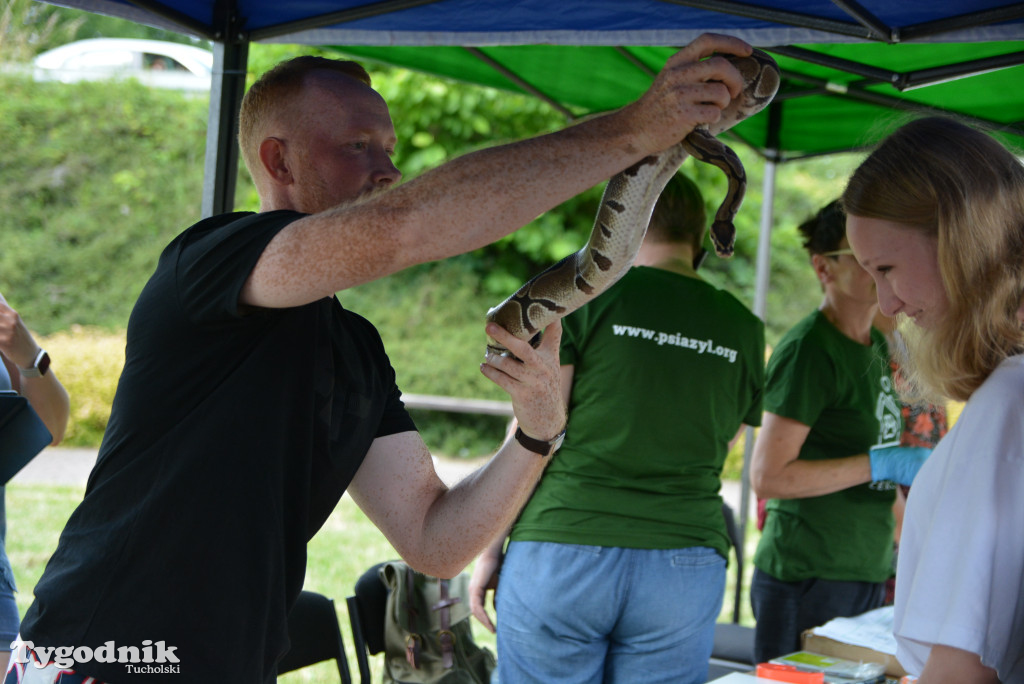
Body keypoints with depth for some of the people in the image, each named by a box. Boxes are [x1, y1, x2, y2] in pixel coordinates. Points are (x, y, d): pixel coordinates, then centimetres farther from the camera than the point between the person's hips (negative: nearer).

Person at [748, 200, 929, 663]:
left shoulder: (876, 346, 13)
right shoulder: (809, 349, -14)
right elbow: (767, 477, -20)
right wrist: (880, 464, -19)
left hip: (867, 573, 8)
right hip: (808, 581, -8)